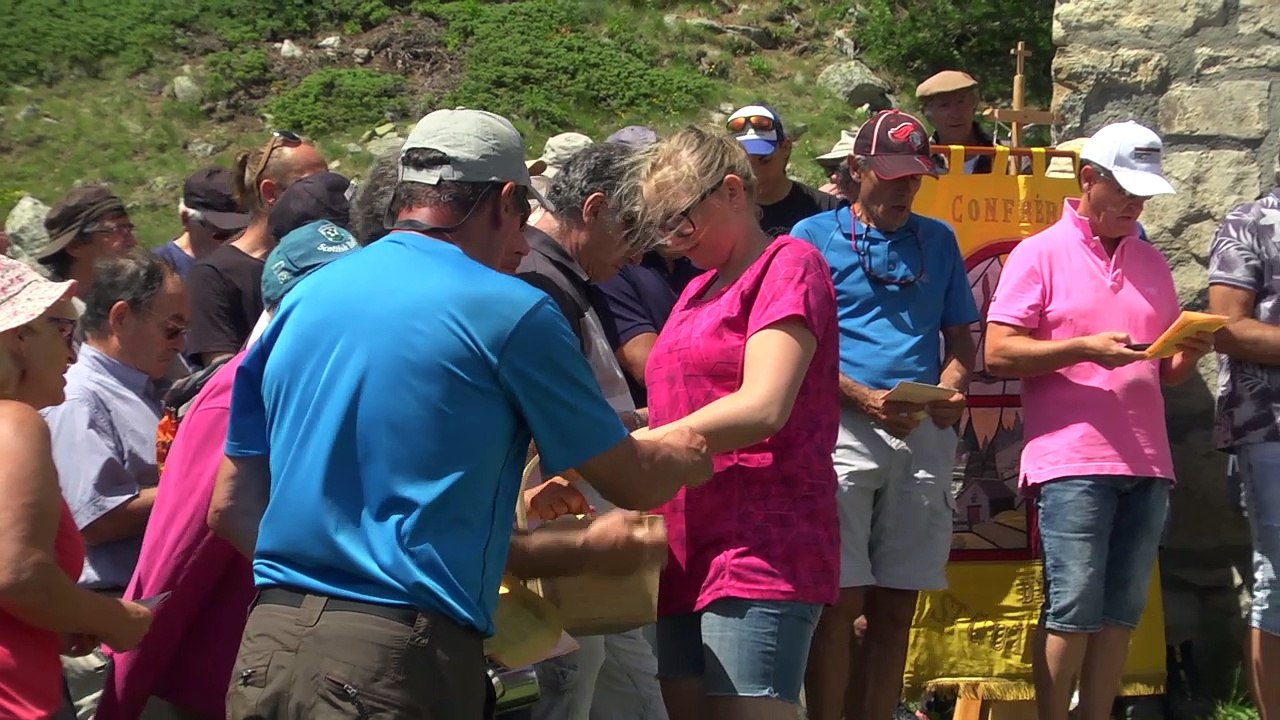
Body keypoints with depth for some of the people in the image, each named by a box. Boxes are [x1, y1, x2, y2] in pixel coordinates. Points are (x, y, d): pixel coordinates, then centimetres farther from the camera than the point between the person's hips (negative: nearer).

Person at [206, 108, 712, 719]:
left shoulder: (302, 299, 12)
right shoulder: (509, 311, -4)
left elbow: (231, 508, 15)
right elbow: (631, 483, 6)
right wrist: (686, 455, 28)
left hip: (267, 645, 6)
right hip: (401, 658, -6)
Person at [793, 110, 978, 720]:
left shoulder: (937, 240, 17)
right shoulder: (815, 235, 5)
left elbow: (960, 336, 19)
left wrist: (951, 389, -4)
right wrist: (864, 399, -16)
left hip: (924, 435, 4)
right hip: (843, 428, -4)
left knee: (895, 607, 4)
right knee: (840, 601, -8)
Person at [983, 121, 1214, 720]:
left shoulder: (1151, 263, 19)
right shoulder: (1039, 255, 2)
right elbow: (998, 353, -7)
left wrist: (1190, 354, -1)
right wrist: (1086, 348, -16)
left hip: (1146, 463, 5)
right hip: (1072, 461, -5)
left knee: (1120, 613, 4)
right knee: (1072, 609, -8)